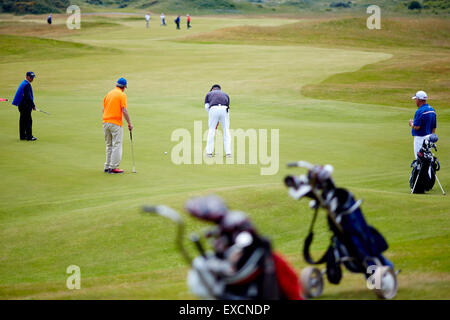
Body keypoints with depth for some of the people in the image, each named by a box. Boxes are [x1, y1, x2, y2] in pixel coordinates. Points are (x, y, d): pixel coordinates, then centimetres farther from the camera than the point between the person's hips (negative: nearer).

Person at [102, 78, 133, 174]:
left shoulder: (108, 94, 13)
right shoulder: (122, 95, -7)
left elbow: (103, 109, 12)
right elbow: (124, 111, -13)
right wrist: (129, 123, -5)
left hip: (106, 122, 7)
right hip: (116, 123, -7)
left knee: (109, 146, 15)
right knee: (117, 146, -3)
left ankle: (107, 167, 16)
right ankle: (113, 167, -7)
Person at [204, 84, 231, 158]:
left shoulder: (209, 94, 28)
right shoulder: (225, 94, 33)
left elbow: (206, 106, 13)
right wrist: (218, 122, 27)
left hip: (213, 109, -1)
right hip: (224, 109, 1)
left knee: (211, 130, 12)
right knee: (226, 130, 12)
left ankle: (209, 152, 12)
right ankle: (228, 152, 9)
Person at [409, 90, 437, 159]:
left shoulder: (420, 111, -18)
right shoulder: (432, 110, 10)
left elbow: (416, 127, -23)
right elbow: (434, 127, 15)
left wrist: (411, 123, -3)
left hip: (420, 138, -9)